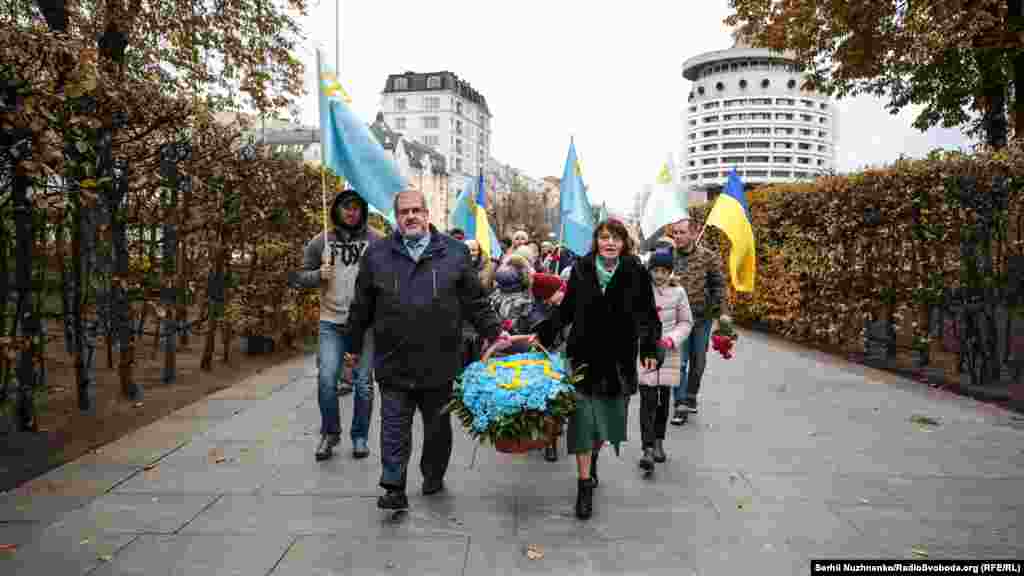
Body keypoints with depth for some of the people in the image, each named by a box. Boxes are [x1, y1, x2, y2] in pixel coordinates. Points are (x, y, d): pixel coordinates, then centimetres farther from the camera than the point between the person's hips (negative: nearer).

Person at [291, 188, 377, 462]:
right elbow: (300, 276, 10)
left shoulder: (376, 241, 2)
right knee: (326, 379, -5)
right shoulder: (321, 242, 6)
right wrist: (318, 275, -9)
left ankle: (360, 437, 23)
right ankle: (330, 433, 18)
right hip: (331, 323, 1)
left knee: (363, 383, 6)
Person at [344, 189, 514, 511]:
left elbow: (475, 301, 6)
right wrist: (355, 347, 15)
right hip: (394, 363, 0)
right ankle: (394, 489, 14)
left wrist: (494, 333, -2)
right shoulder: (377, 255, 4)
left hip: (439, 362, 1)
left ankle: (433, 478, 36)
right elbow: (362, 307, 11)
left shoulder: (454, 252, 3)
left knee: (438, 426, 15)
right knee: (394, 429, 3)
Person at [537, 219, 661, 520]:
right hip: (584, 355, 0)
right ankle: (584, 484, 12)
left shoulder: (636, 272, -5)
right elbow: (565, 310, 4)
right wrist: (541, 336, -1)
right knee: (583, 416, 0)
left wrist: (649, 349, -4)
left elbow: (648, 314, 1)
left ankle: (594, 453, 44)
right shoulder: (581, 269, -2)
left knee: (609, 414, 12)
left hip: (619, 359, 0)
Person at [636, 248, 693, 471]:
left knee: (664, 399, 12)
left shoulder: (678, 292, 0)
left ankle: (659, 441, 27)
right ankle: (647, 448, -6)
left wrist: (670, 340, -9)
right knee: (648, 400, -7)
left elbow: (686, 322, 6)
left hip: (669, 353, 2)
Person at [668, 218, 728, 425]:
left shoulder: (708, 257, -5)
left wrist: (720, 312, -6)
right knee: (680, 362, -4)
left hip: (703, 317, 1)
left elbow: (718, 286, -1)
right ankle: (680, 404, 4)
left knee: (698, 361, 14)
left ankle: (691, 397, 32)